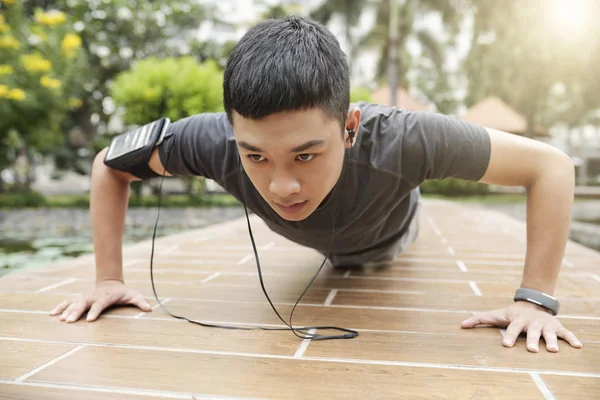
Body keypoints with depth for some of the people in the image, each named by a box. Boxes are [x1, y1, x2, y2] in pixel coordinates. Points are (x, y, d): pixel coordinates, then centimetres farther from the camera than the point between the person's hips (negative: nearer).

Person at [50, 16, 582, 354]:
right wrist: (109, 278, -30)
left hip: (386, 238, -1)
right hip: (325, 249, 2)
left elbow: (551, 164, -39)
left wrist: (537, 298, -44)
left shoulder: (398, 141, -51)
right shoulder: (214, 140, -45)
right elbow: (110, 165, -26)